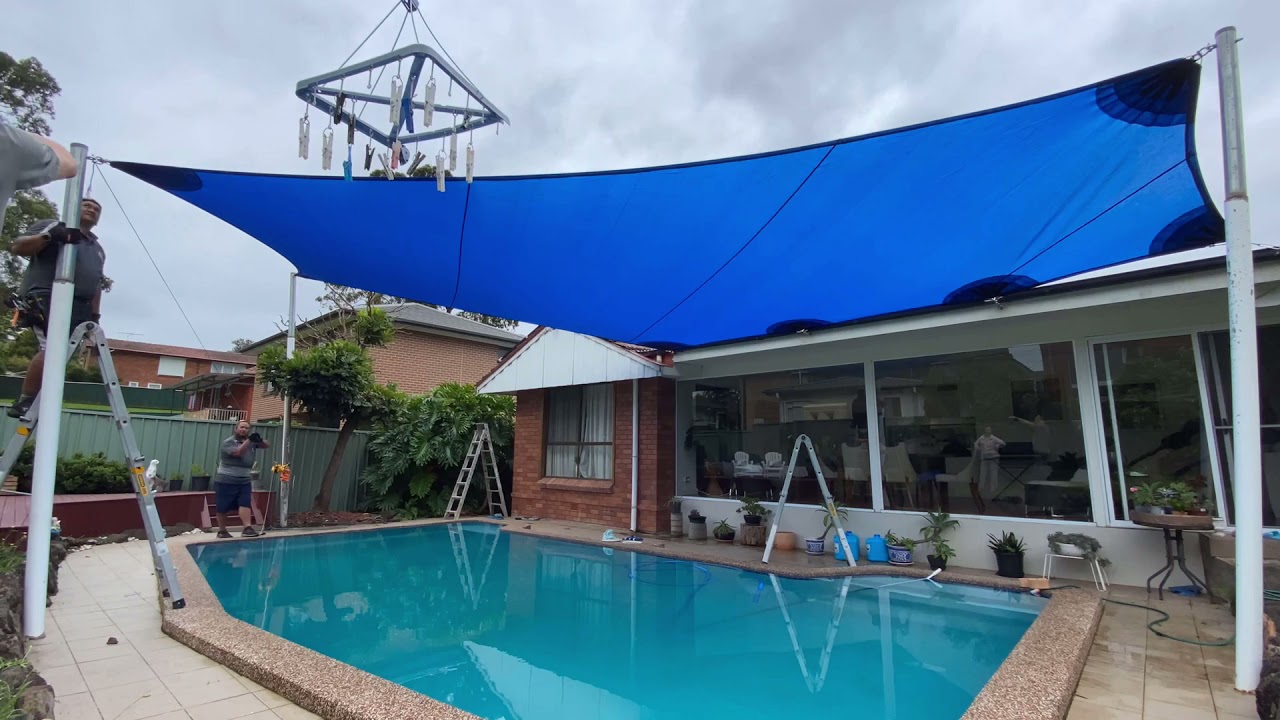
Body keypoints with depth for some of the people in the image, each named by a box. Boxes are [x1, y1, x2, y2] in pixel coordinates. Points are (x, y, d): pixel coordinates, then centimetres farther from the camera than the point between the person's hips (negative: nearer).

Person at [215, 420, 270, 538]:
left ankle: (247, 528, -15)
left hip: (244, 481, 4)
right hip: (225, 480, -4)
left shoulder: (251, 442, 9)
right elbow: (238, 452, -24)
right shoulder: (228, 442, -8)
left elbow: (267, 446, 5)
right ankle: (222, 530, 16)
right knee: (223, 507, 4)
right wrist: (249, 441, -34)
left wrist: (259, 440, -16)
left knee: (246, 504, -9)